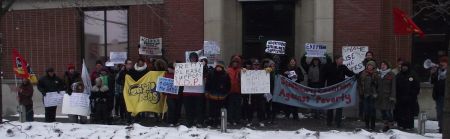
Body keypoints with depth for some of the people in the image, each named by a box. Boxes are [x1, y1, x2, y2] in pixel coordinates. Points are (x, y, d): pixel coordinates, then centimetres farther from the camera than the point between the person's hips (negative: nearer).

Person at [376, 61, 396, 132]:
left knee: (388, 111, -10)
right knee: (382, 110, 7)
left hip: (388, 96, -5)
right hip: (380, 96, 5)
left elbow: (393, 86, -5)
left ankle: (390, 124, 5)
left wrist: (392, 96, -12)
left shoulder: (391, 74, -1)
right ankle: (386, 124, 18)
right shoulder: (378, 74, 13)